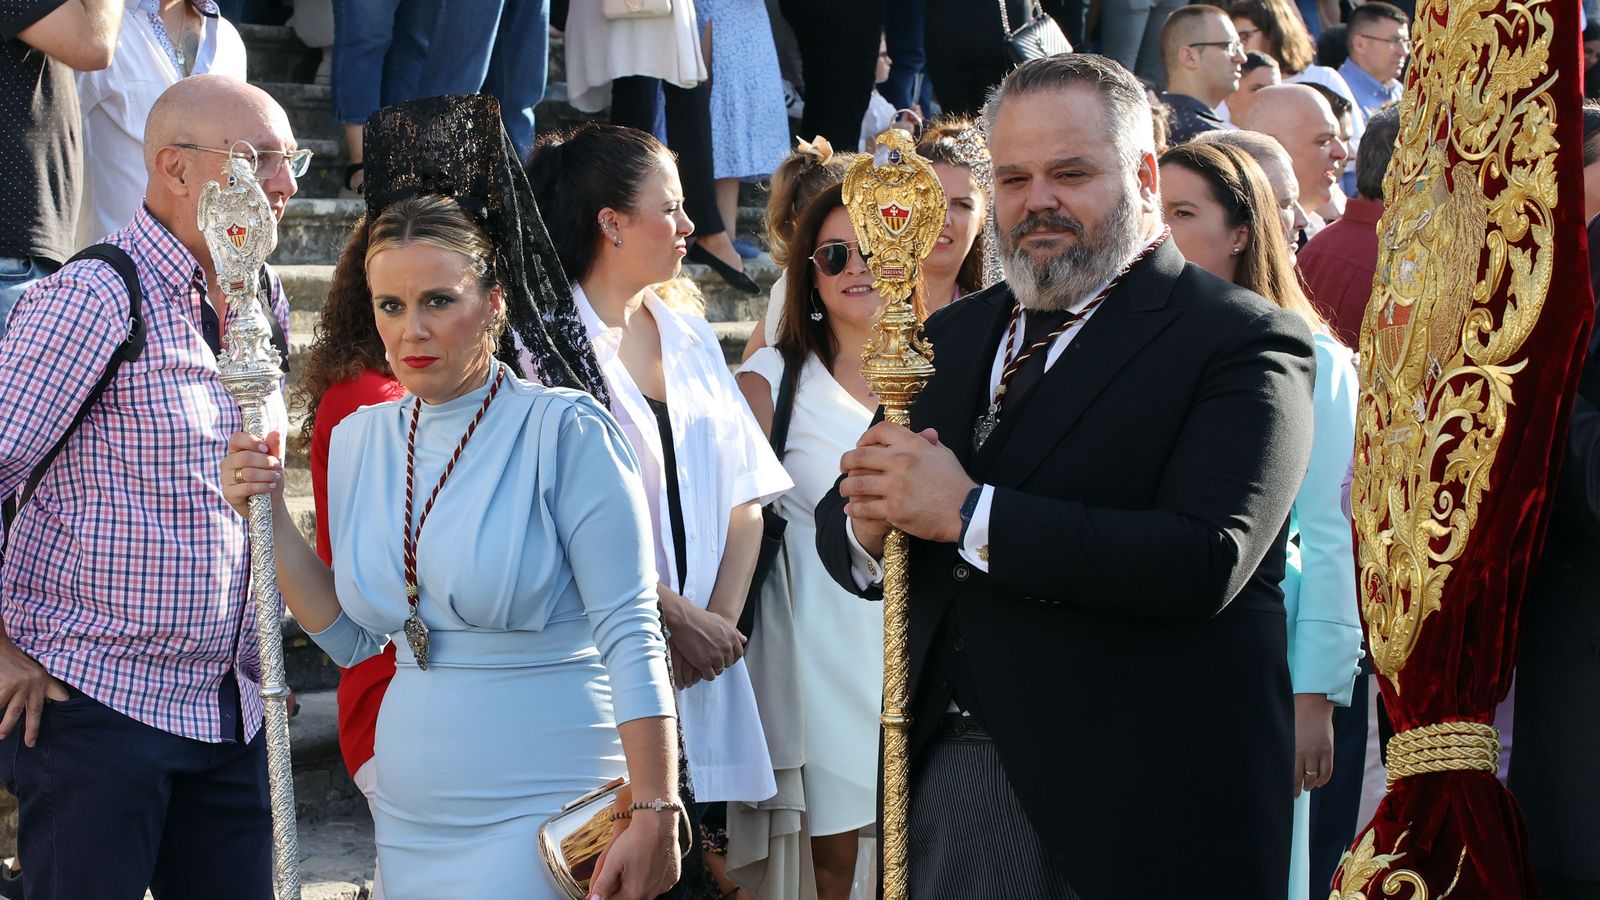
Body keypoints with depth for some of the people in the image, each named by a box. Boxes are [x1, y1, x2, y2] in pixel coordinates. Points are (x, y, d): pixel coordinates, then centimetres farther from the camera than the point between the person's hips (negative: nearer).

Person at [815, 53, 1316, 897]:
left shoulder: (1243, 343, -8)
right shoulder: (953, 336, 13)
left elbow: (1208, 561, -21)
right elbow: (840, 539, 14)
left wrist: (967, 512, -20)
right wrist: (867, 518, -12)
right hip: (945, 786, 5)